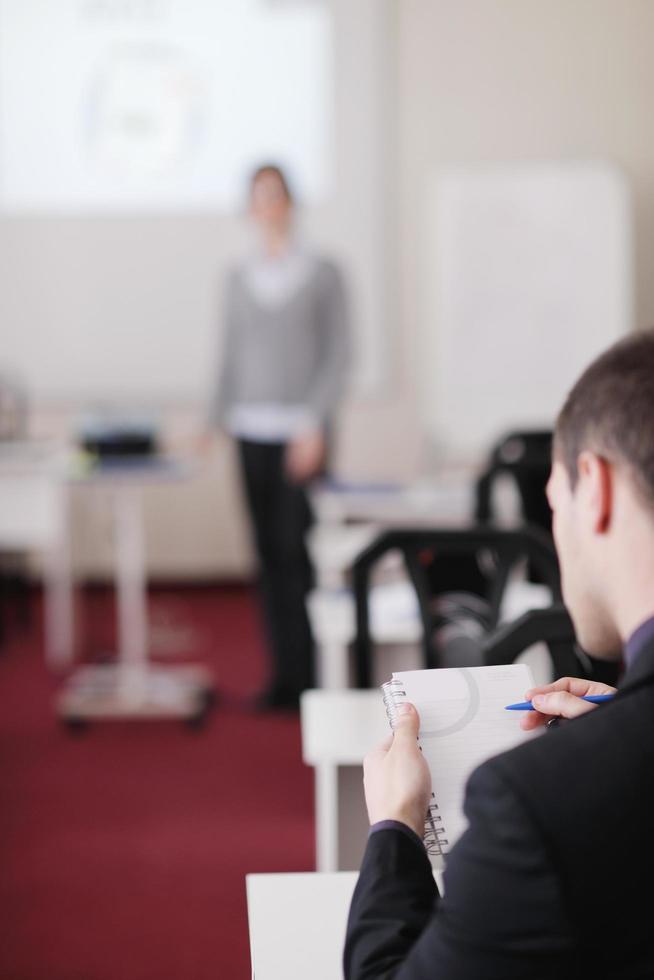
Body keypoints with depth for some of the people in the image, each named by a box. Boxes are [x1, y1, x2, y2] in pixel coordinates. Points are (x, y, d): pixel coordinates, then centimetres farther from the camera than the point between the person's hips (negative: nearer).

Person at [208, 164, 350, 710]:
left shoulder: (322, 275, 1)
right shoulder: (239, 279, 13)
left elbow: (338, 356, -3)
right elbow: (232, 354, 16)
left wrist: (315, 424, -11)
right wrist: (220, 419, 8)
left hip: (301, 431, -4)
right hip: (253, 431, 4)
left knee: (298, 552, -9)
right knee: (269, 554, 4)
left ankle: (309, 675, -1)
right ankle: (283, 673, 11)